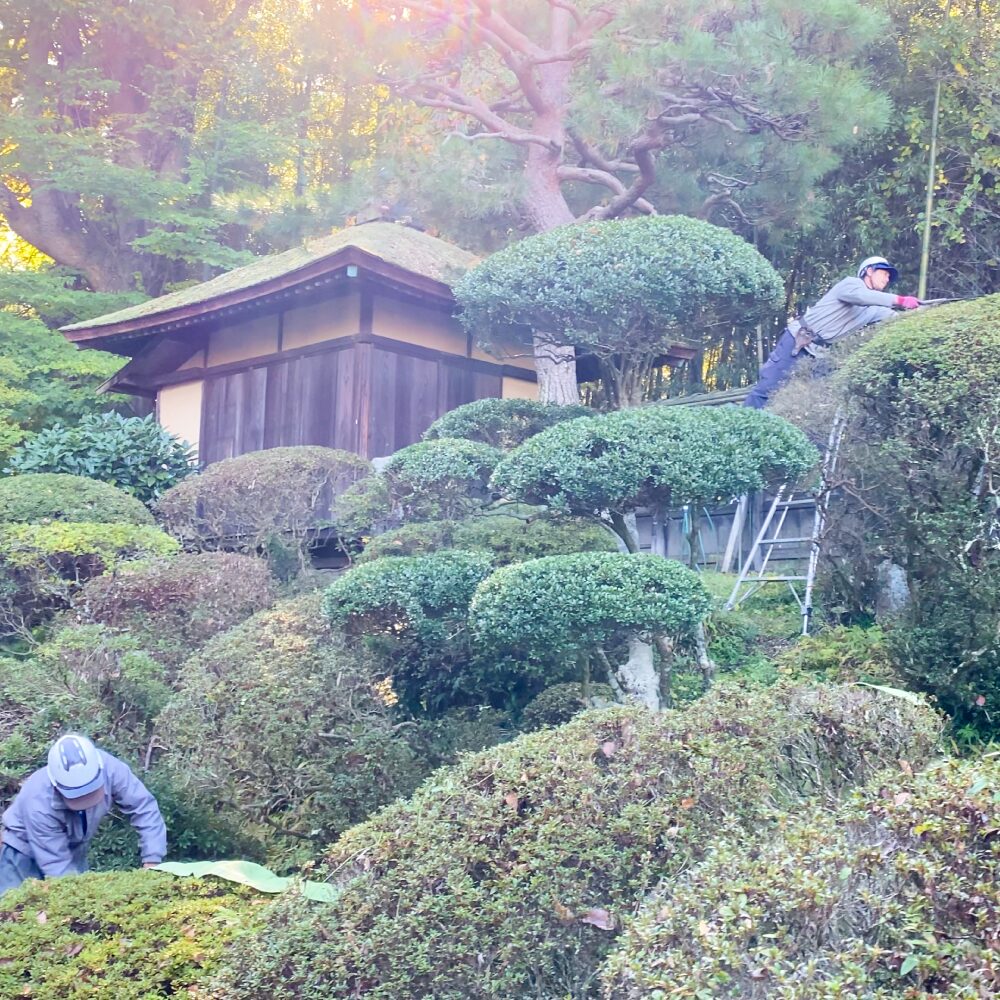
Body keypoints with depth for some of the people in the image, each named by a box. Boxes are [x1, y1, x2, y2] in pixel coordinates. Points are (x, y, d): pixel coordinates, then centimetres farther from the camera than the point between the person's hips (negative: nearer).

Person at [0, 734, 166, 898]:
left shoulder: (109, 769, -32)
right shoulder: (38, 805, -38)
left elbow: (144, 808, -27)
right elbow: (55, 864, -33)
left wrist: (151, 862, -34)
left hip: (73, 847, 4)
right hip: (24, 849, -4)